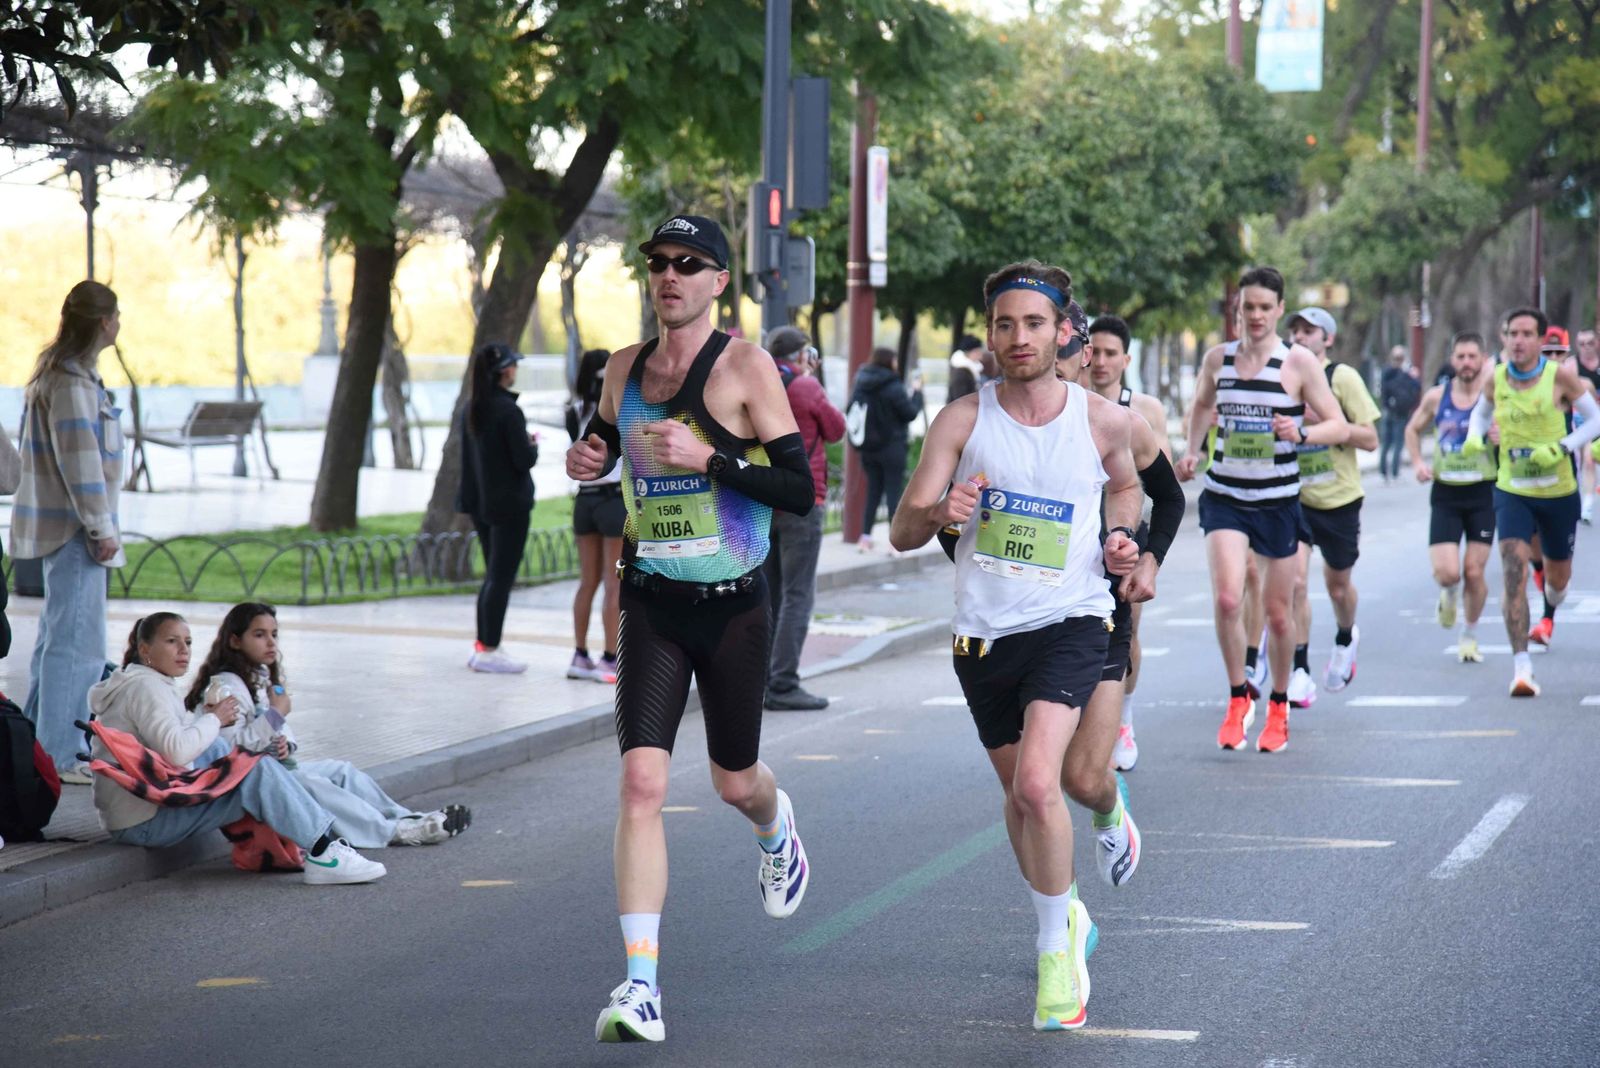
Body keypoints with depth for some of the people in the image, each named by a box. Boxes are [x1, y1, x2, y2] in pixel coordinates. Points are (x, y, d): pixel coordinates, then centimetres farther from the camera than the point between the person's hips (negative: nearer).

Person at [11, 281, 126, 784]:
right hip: (72, 526, -11)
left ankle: (38, 743, 25)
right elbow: (79, 460, -20)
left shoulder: (58, 372, 16)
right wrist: (101, 528, -17)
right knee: (77, 643, -9)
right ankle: (58, 756, -8)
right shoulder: (71, 379, -16)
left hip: (59, 527, 11)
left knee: (57, 638, 18)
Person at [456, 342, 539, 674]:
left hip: (481, 503, 8)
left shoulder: (470, 409, 8)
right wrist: (533, 445, 2)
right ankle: (489, 651, -2)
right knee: (501, 578, -3)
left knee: (493, 575, 17)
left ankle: (482, 645, 19)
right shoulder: (508, 410, -18)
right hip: (509, 505, -8)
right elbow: (524, 460, -17)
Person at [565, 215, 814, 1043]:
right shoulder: (624, 369, 4)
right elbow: (602, 444, 25)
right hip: (653, 604, 3)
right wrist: (586, 460, 1)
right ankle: (641, 985, -16)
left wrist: (708, 457, -25)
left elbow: (800, 491, -14)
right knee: (641, 781, -14)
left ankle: (776, 828, 55)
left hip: (733, 606, -2)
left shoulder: (745, 367, -10)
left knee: (734, 782, 15)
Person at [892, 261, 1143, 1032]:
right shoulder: (962, 420, -4)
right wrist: (941, 512, -28)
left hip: (1070, 621, -2)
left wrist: (1120, 536, 0)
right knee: (1019, 793, 16)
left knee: (1037, 785, -21)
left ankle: (1056, 952, -4)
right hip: (984, 630, 3)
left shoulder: (1102, 420, -3)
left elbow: (1125, 484, 20)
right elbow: (901, 533, -6)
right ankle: (1066, 915, 44)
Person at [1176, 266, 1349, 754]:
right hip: (1224, 498, 1)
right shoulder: (1217, 358, 3)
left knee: (1277, 612, 8)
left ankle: (1278, 707, 29)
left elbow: (1339, 426, -5)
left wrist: (1301, 433, -24)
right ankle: (1238, 699, 1)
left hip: (1278, 501, -1)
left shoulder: (1299, 362, -6)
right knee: (1227, 599, -18)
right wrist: (1192, 450, 9)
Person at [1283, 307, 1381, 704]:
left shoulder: (1342, 377, -7)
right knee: (1294, 579, -17)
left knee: (1338, 585, 15)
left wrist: (1321, 419, -21)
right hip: (1293, 497, 1)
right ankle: (1299, 672, -12)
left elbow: (1370, 439, -10)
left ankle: (1345, 639, 47)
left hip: (1339, 498, -1)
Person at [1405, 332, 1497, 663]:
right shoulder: (1436, 397, 1)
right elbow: (1413, 429, 18)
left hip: (1483, 493, -1)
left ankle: (1469, 635, 21)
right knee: (1446, 573, -11)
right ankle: (1449, 597, 26)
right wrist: (1418, 463, 3)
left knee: (1474, 571, 0)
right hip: (1445, 493, 1)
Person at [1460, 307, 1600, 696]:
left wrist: (1562, 449, -19)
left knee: (1558, 576, 16)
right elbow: (1481, 412, 17)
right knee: (1514, 568, -19)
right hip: (1512, 491, 0)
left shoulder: (1560, 376, -12)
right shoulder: (1496, 379, -3)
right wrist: (1474, 438, -4)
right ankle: (1521, 666, -21)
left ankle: (1549, 613, 56)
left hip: (1558, 492, 0)